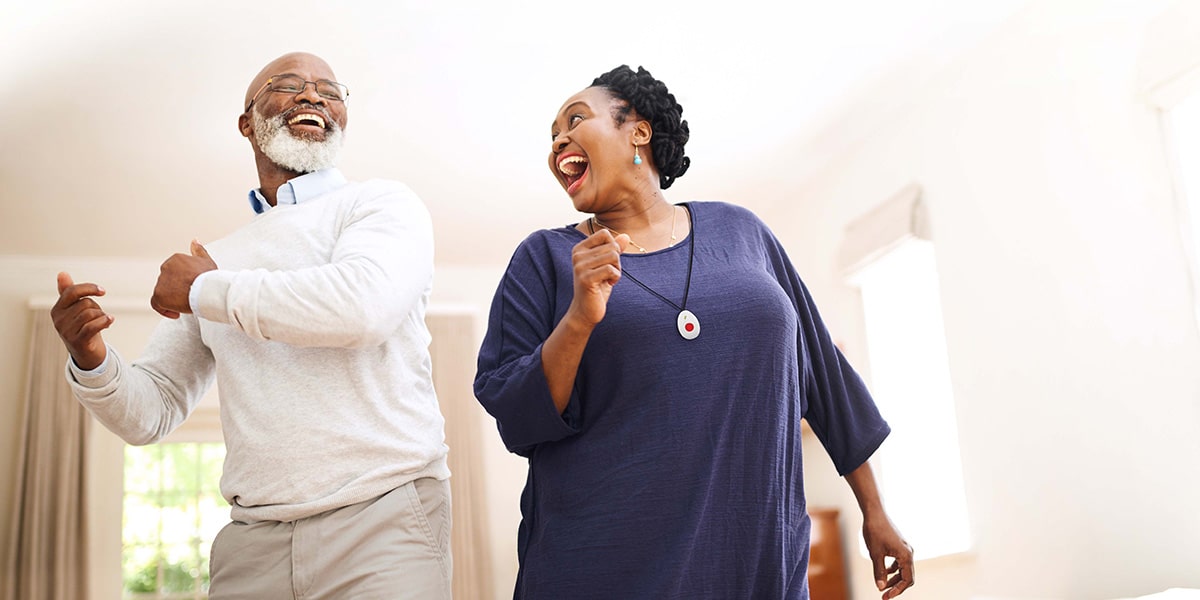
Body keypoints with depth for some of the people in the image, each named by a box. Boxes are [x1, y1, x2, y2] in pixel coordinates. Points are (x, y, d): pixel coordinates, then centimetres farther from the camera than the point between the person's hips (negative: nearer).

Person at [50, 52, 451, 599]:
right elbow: (150, 414, 17)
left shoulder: (382, 203, 1)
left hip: (381, 519, -4)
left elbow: (364, 305, -20)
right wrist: (92, 362, -5)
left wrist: (207, 289, -7)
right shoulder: (216, 259, 15)